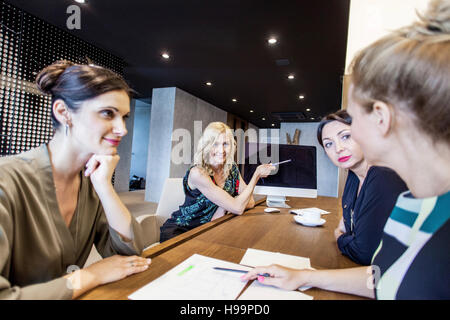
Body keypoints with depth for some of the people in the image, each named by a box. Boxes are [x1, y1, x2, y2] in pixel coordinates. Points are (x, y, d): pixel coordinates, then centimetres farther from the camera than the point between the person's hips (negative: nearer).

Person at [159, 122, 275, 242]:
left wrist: (224, 208, -18)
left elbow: (250, 202, -1)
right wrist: (257, 174, -19)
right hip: (179, 230, -6)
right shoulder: (197, 173, -23)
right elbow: (237, 208, -24)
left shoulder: (232, 169, -1)